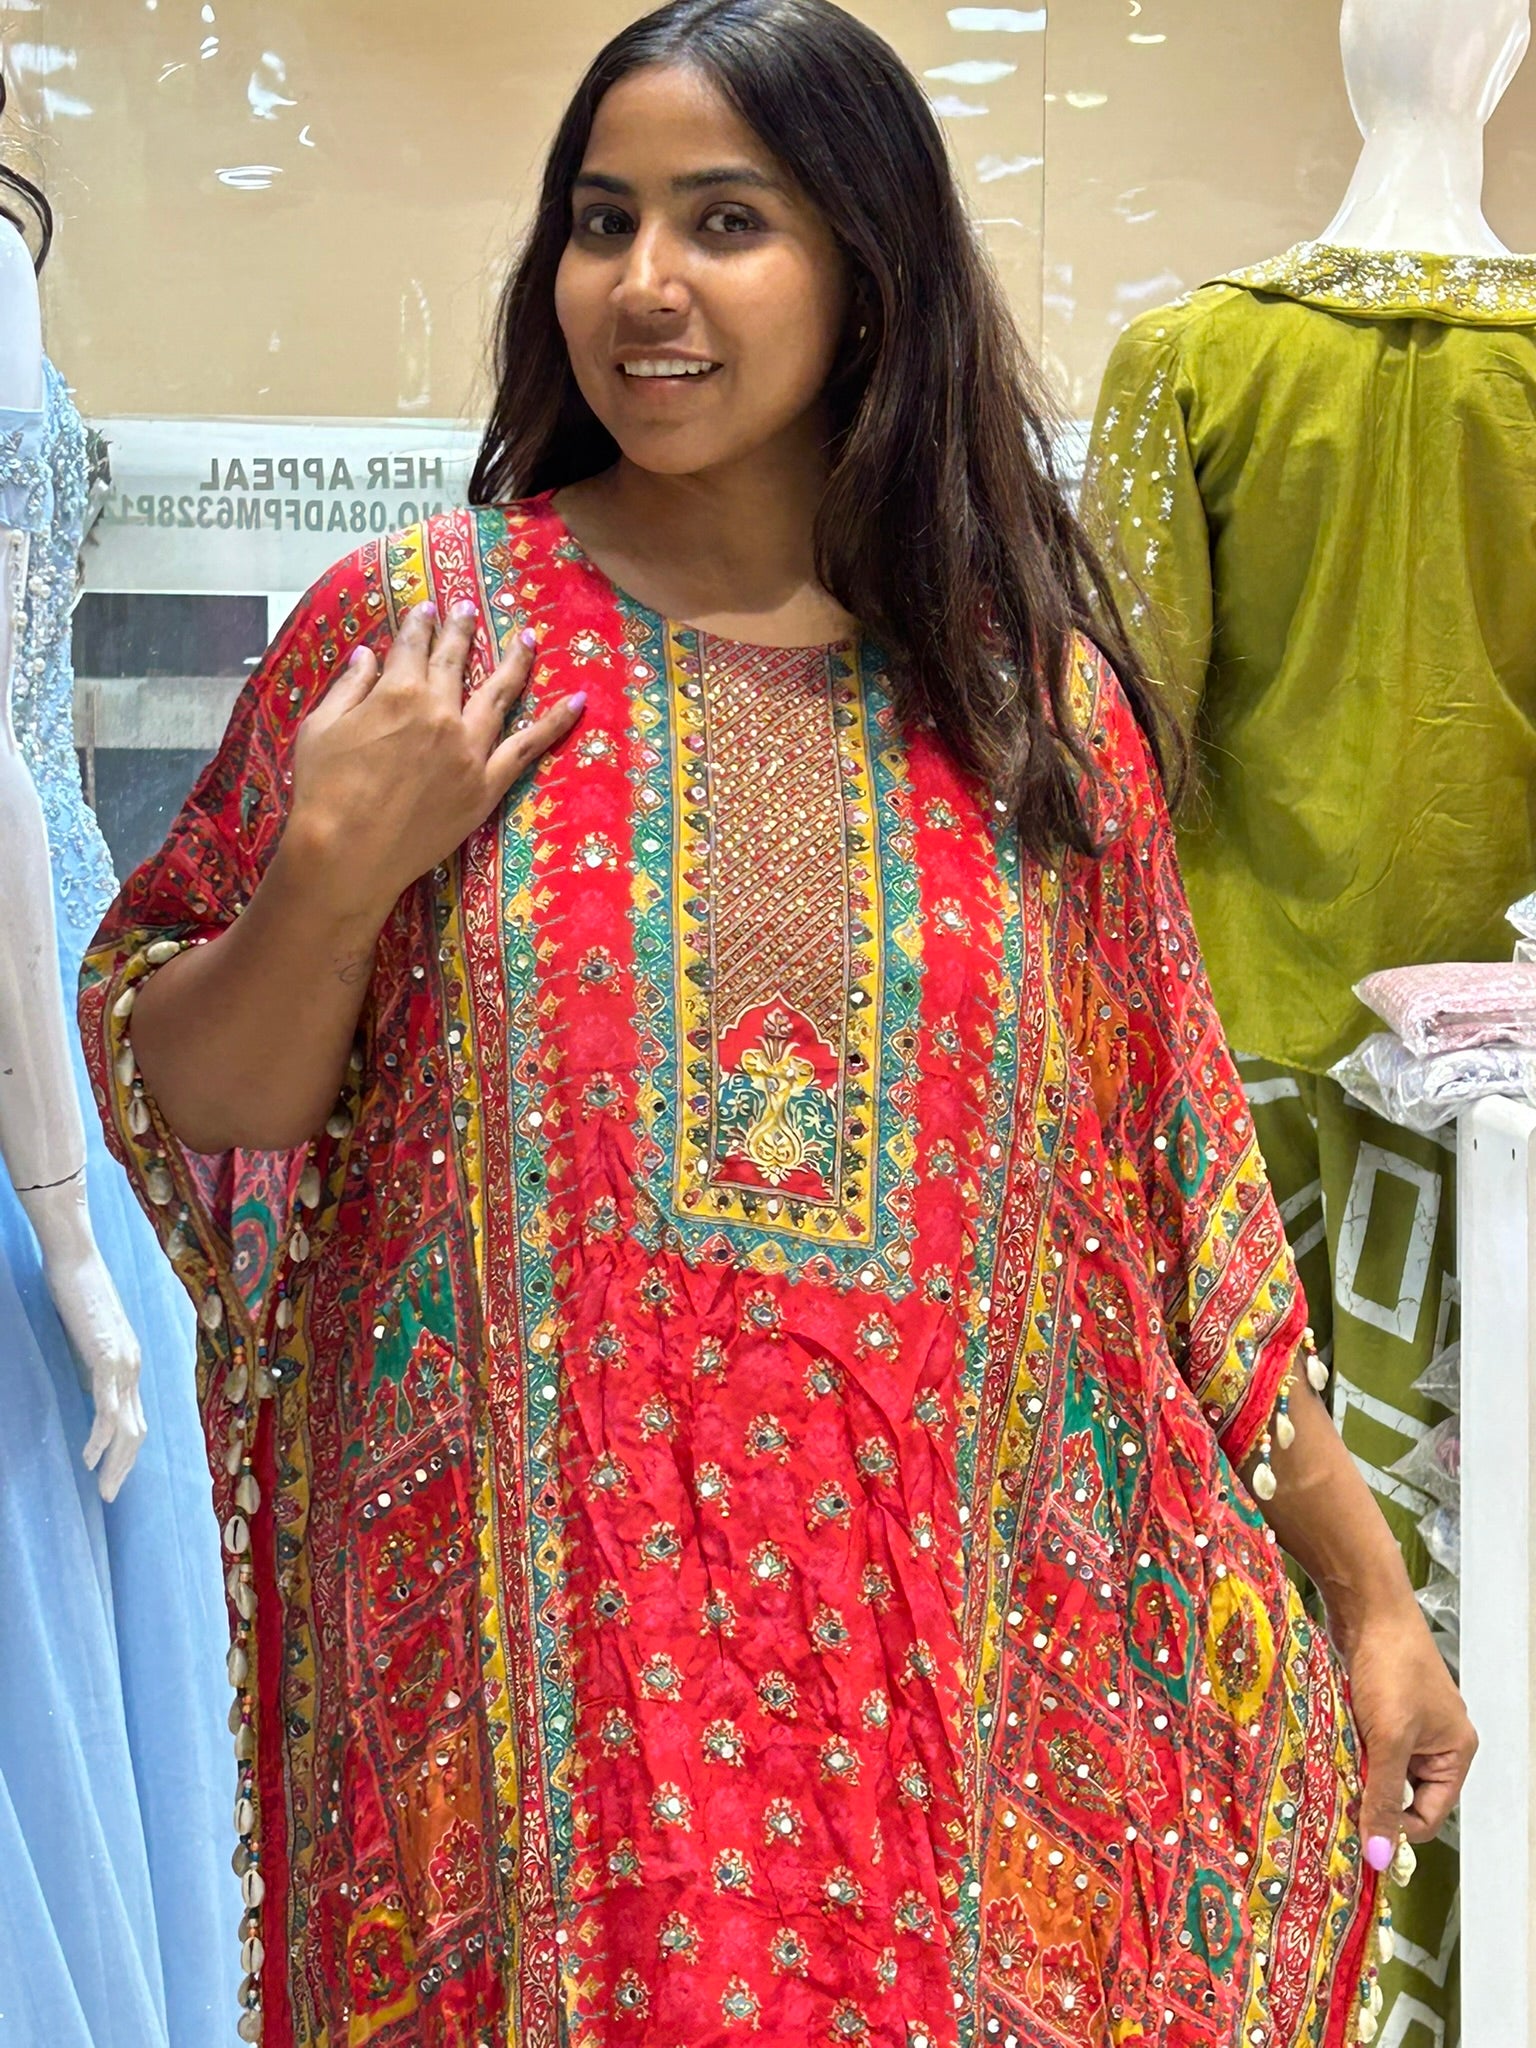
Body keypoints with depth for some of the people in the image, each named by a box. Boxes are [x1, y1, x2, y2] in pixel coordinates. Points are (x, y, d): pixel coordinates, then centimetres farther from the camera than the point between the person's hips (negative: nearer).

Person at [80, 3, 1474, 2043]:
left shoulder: (1023, 686, 2)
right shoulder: (415, 630, -3)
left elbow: (1172, 1187, 6)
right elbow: (180, 1103, 2)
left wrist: (1372, 1586, 7)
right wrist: (337, 871, -15)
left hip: (970, 1650, 2)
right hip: (540, 1651, -1)